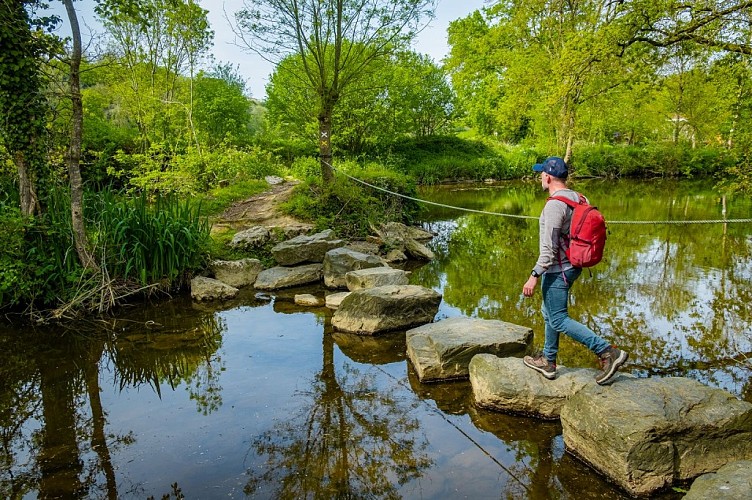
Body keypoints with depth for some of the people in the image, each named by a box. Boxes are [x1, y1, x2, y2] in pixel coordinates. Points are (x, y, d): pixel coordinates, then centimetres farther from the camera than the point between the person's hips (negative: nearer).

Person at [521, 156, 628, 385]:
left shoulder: (554, 205, -22)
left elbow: (549, 248, -25)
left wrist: (534, 276, -22)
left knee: (559, 320, -1)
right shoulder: (579, 199, 6)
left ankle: (608, 352, -4)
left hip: (557, 270, -10)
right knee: (549, 313, 20)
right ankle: (548, 361, 30)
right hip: (572, 266, 10)